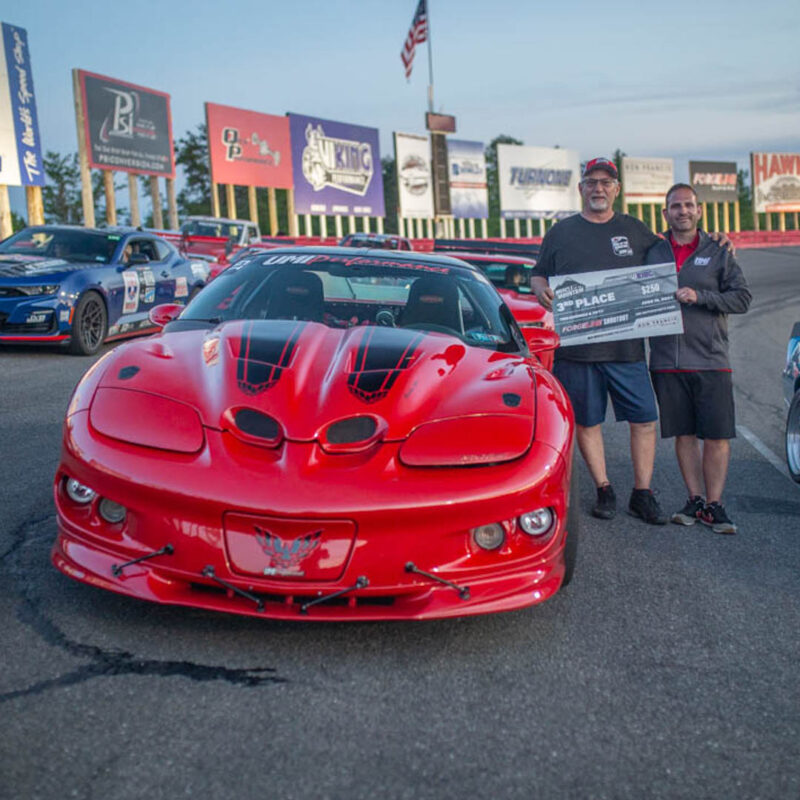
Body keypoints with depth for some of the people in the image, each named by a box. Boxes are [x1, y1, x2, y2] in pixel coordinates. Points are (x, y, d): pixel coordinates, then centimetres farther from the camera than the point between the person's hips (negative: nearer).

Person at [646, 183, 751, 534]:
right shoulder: (652, 253, 11)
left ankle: (713, 504, 7)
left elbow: (742, 297, -1)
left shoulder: (718, 252, 6)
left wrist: (699, 297, -12)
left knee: (717, 436, -3)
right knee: (684, 435, 7)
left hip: (711, 360, -1)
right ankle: (695, 500, 17)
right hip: (667, 360, 2)